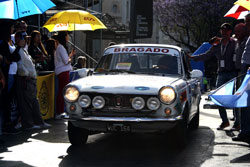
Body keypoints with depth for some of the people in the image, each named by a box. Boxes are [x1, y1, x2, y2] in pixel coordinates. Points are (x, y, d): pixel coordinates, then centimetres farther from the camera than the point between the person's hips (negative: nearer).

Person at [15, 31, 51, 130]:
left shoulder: (24, 50, 20)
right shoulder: (19, 51, -13)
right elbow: (20, 66, -23)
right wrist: (26, 75, -14)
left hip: (31, 80, 11)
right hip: (25, 80, -11)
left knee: (34, 102, 13)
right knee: (26, 103, -5)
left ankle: (39, 122, 19)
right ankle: (28, 125, -1)